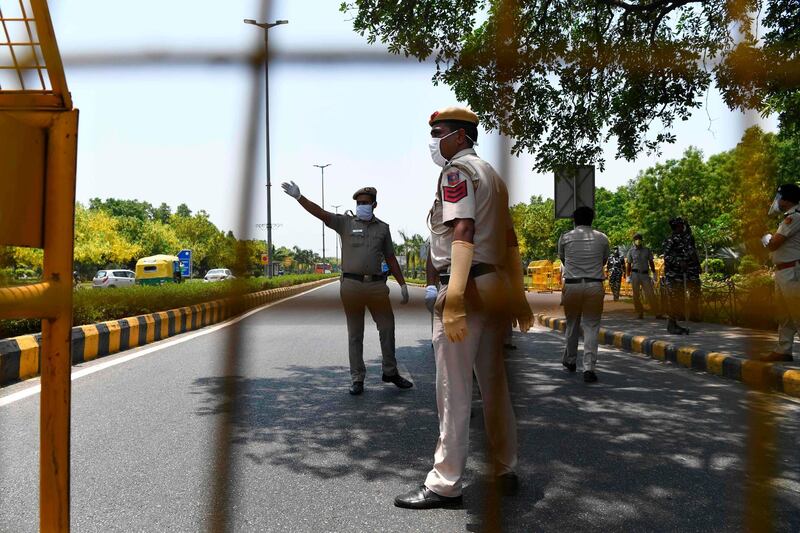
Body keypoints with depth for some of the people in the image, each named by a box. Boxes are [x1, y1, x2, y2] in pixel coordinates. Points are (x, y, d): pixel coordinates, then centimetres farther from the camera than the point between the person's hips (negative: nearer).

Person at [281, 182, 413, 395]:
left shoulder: (382, 228, 10)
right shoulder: (345, 222, 4)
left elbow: (390, 258, 14)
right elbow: (320, 213, -9)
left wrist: (402, 284, 11)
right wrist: (298, 197, -22)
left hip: (377, 285, 2)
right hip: (351, 285, -2)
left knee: (387, 328, 8)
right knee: (355, 334, 5)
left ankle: (390, 372, 26)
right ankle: (357, 379, 14)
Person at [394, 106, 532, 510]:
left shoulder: (457, 171, -7)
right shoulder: (492, 174, 21)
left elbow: (463, 234, -22)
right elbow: (510, 240, 20)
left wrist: (453, 299, -30)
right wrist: (519, 297, 21)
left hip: (467, 287, -9)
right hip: (496, 288, 9)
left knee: (454, 391, -3)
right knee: (494, 385, 15)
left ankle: (445, 484, 5)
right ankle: (504, 472, 25)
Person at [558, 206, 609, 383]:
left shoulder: (565, 238, 2)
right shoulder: (602, 238, 4)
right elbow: (604, 260, 15)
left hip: (571, 285, 1)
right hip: (595, 285, 0)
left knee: (572, 325, 15)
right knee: (591, 327, 1)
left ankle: (570, 361, 31)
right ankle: (589, 367, -8)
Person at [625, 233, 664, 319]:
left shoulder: (647, 250, 8)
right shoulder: (631, 251, 6)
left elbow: (651, 262, 12)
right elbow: (629, 264, 7)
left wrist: (654, 274, 7)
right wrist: (628, 276, 2)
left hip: (645, 274, 0)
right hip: (635, 274, 0)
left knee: (651, 294, -5)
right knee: (636, 295, 0)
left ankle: (657, 314, -6)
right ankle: (640, 313, 11)